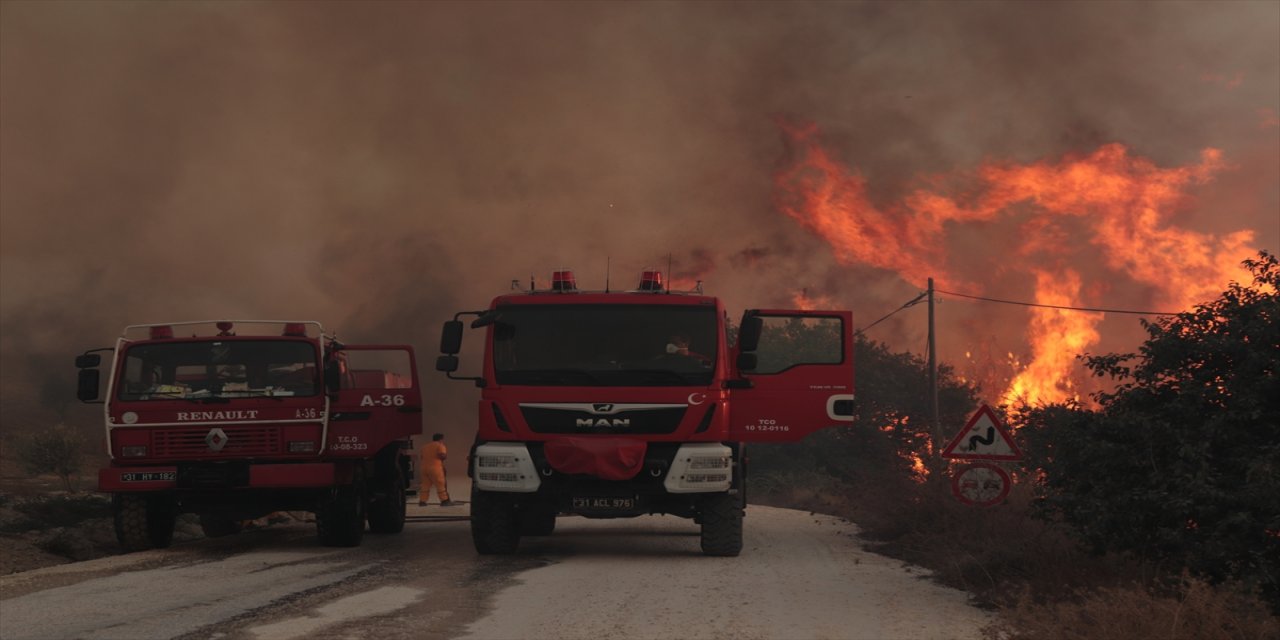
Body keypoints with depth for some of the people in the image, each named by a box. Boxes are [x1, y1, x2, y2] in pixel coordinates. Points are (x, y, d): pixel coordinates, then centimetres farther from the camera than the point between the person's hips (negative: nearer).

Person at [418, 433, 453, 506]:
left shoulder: (426, 446, 19)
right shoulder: (440, 446, -4)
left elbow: (422, 456, 21)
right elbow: (442, 456, -16)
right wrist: (446, 453, 4)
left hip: (424, 467, 6)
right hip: (435, 468, -6)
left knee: (425, 485, 8)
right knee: (440, 485, -1)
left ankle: (422, 501, 5)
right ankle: (444, 500, -1)